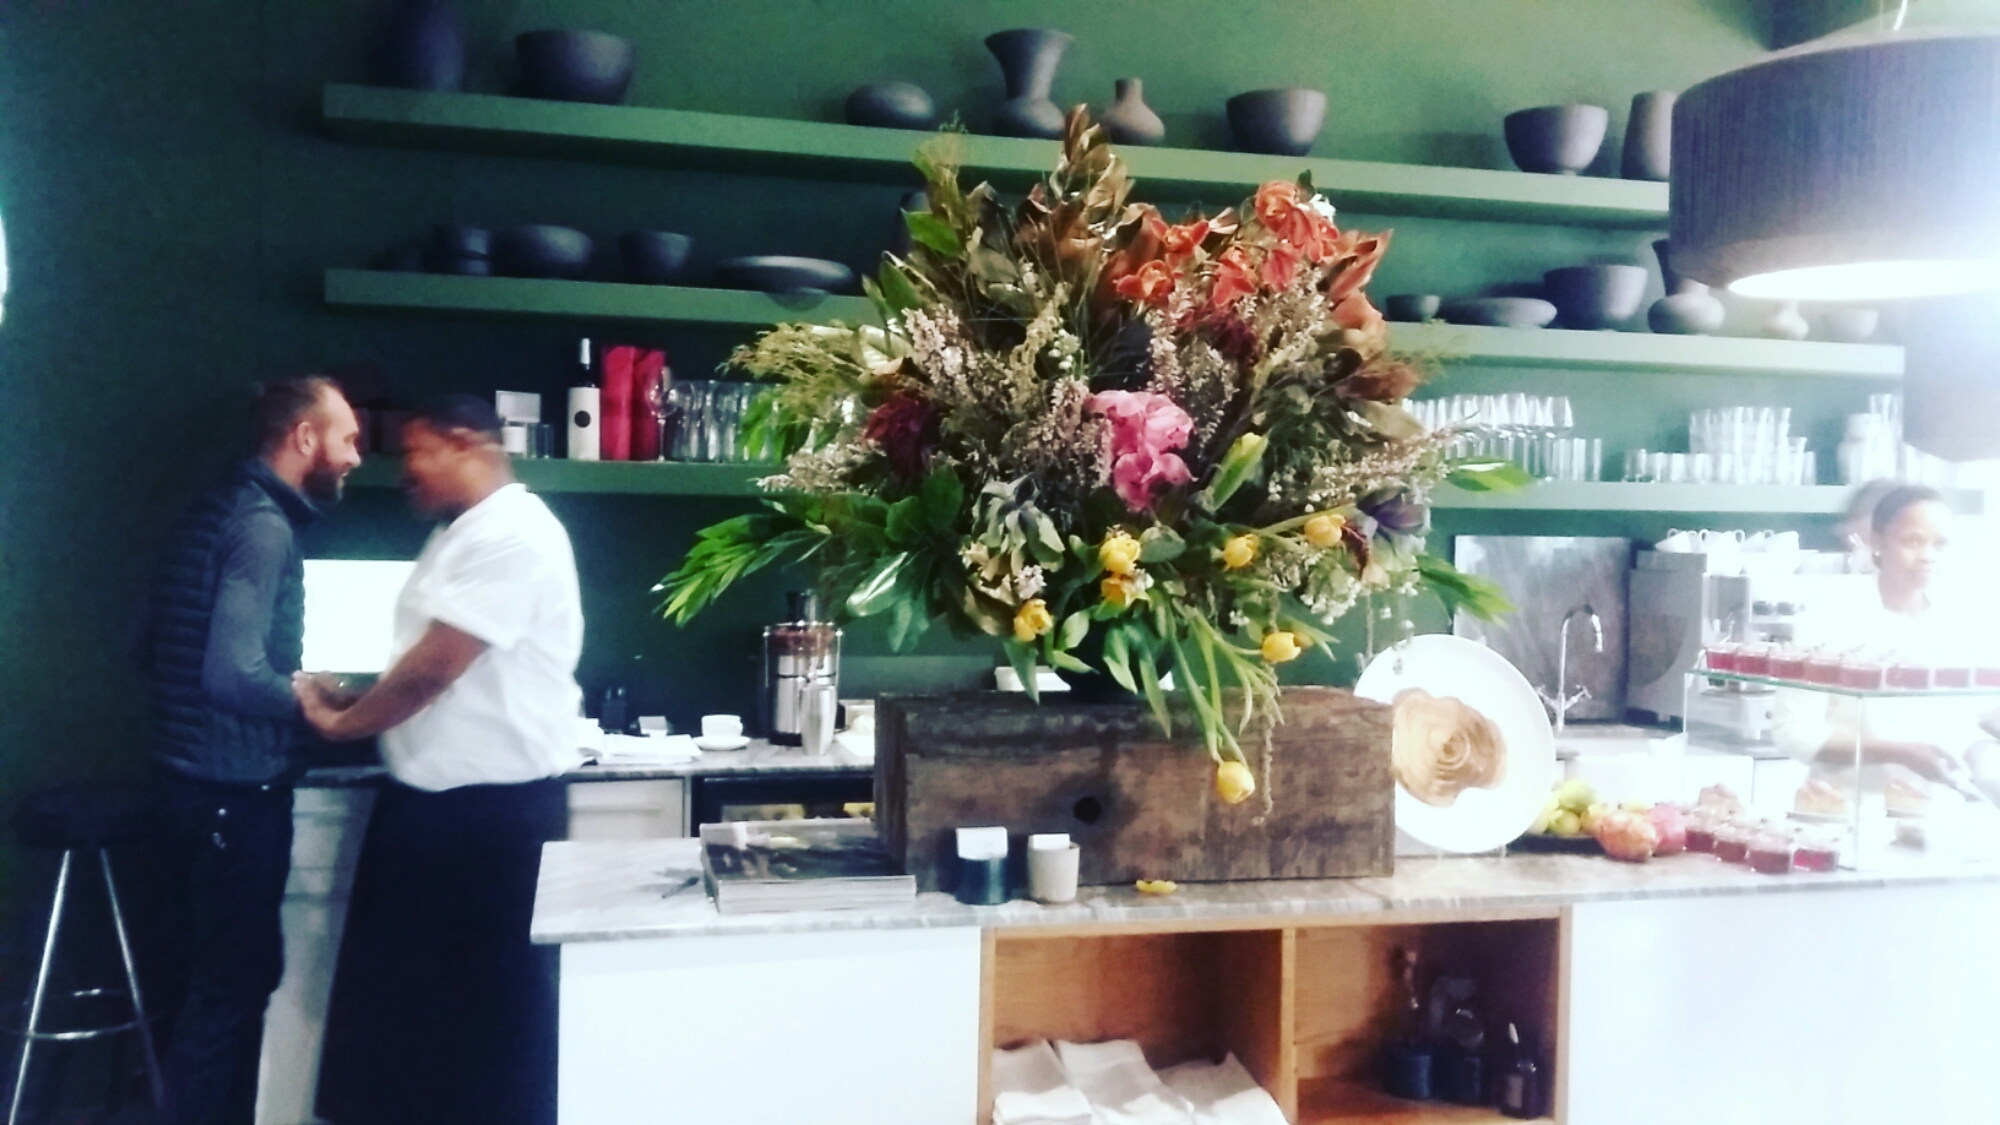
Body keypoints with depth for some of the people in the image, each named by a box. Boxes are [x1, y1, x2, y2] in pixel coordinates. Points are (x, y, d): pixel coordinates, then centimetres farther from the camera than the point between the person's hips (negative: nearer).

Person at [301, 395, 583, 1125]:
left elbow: (434, 667, -19)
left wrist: (340, 722, -5)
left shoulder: (513, 536, -17)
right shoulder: (463, 535, 15)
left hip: (496, 806, -10)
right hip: (429, 797, 10)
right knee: (400, 986, 17)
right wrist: (352, 703, 8)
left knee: (492, 997, 3)